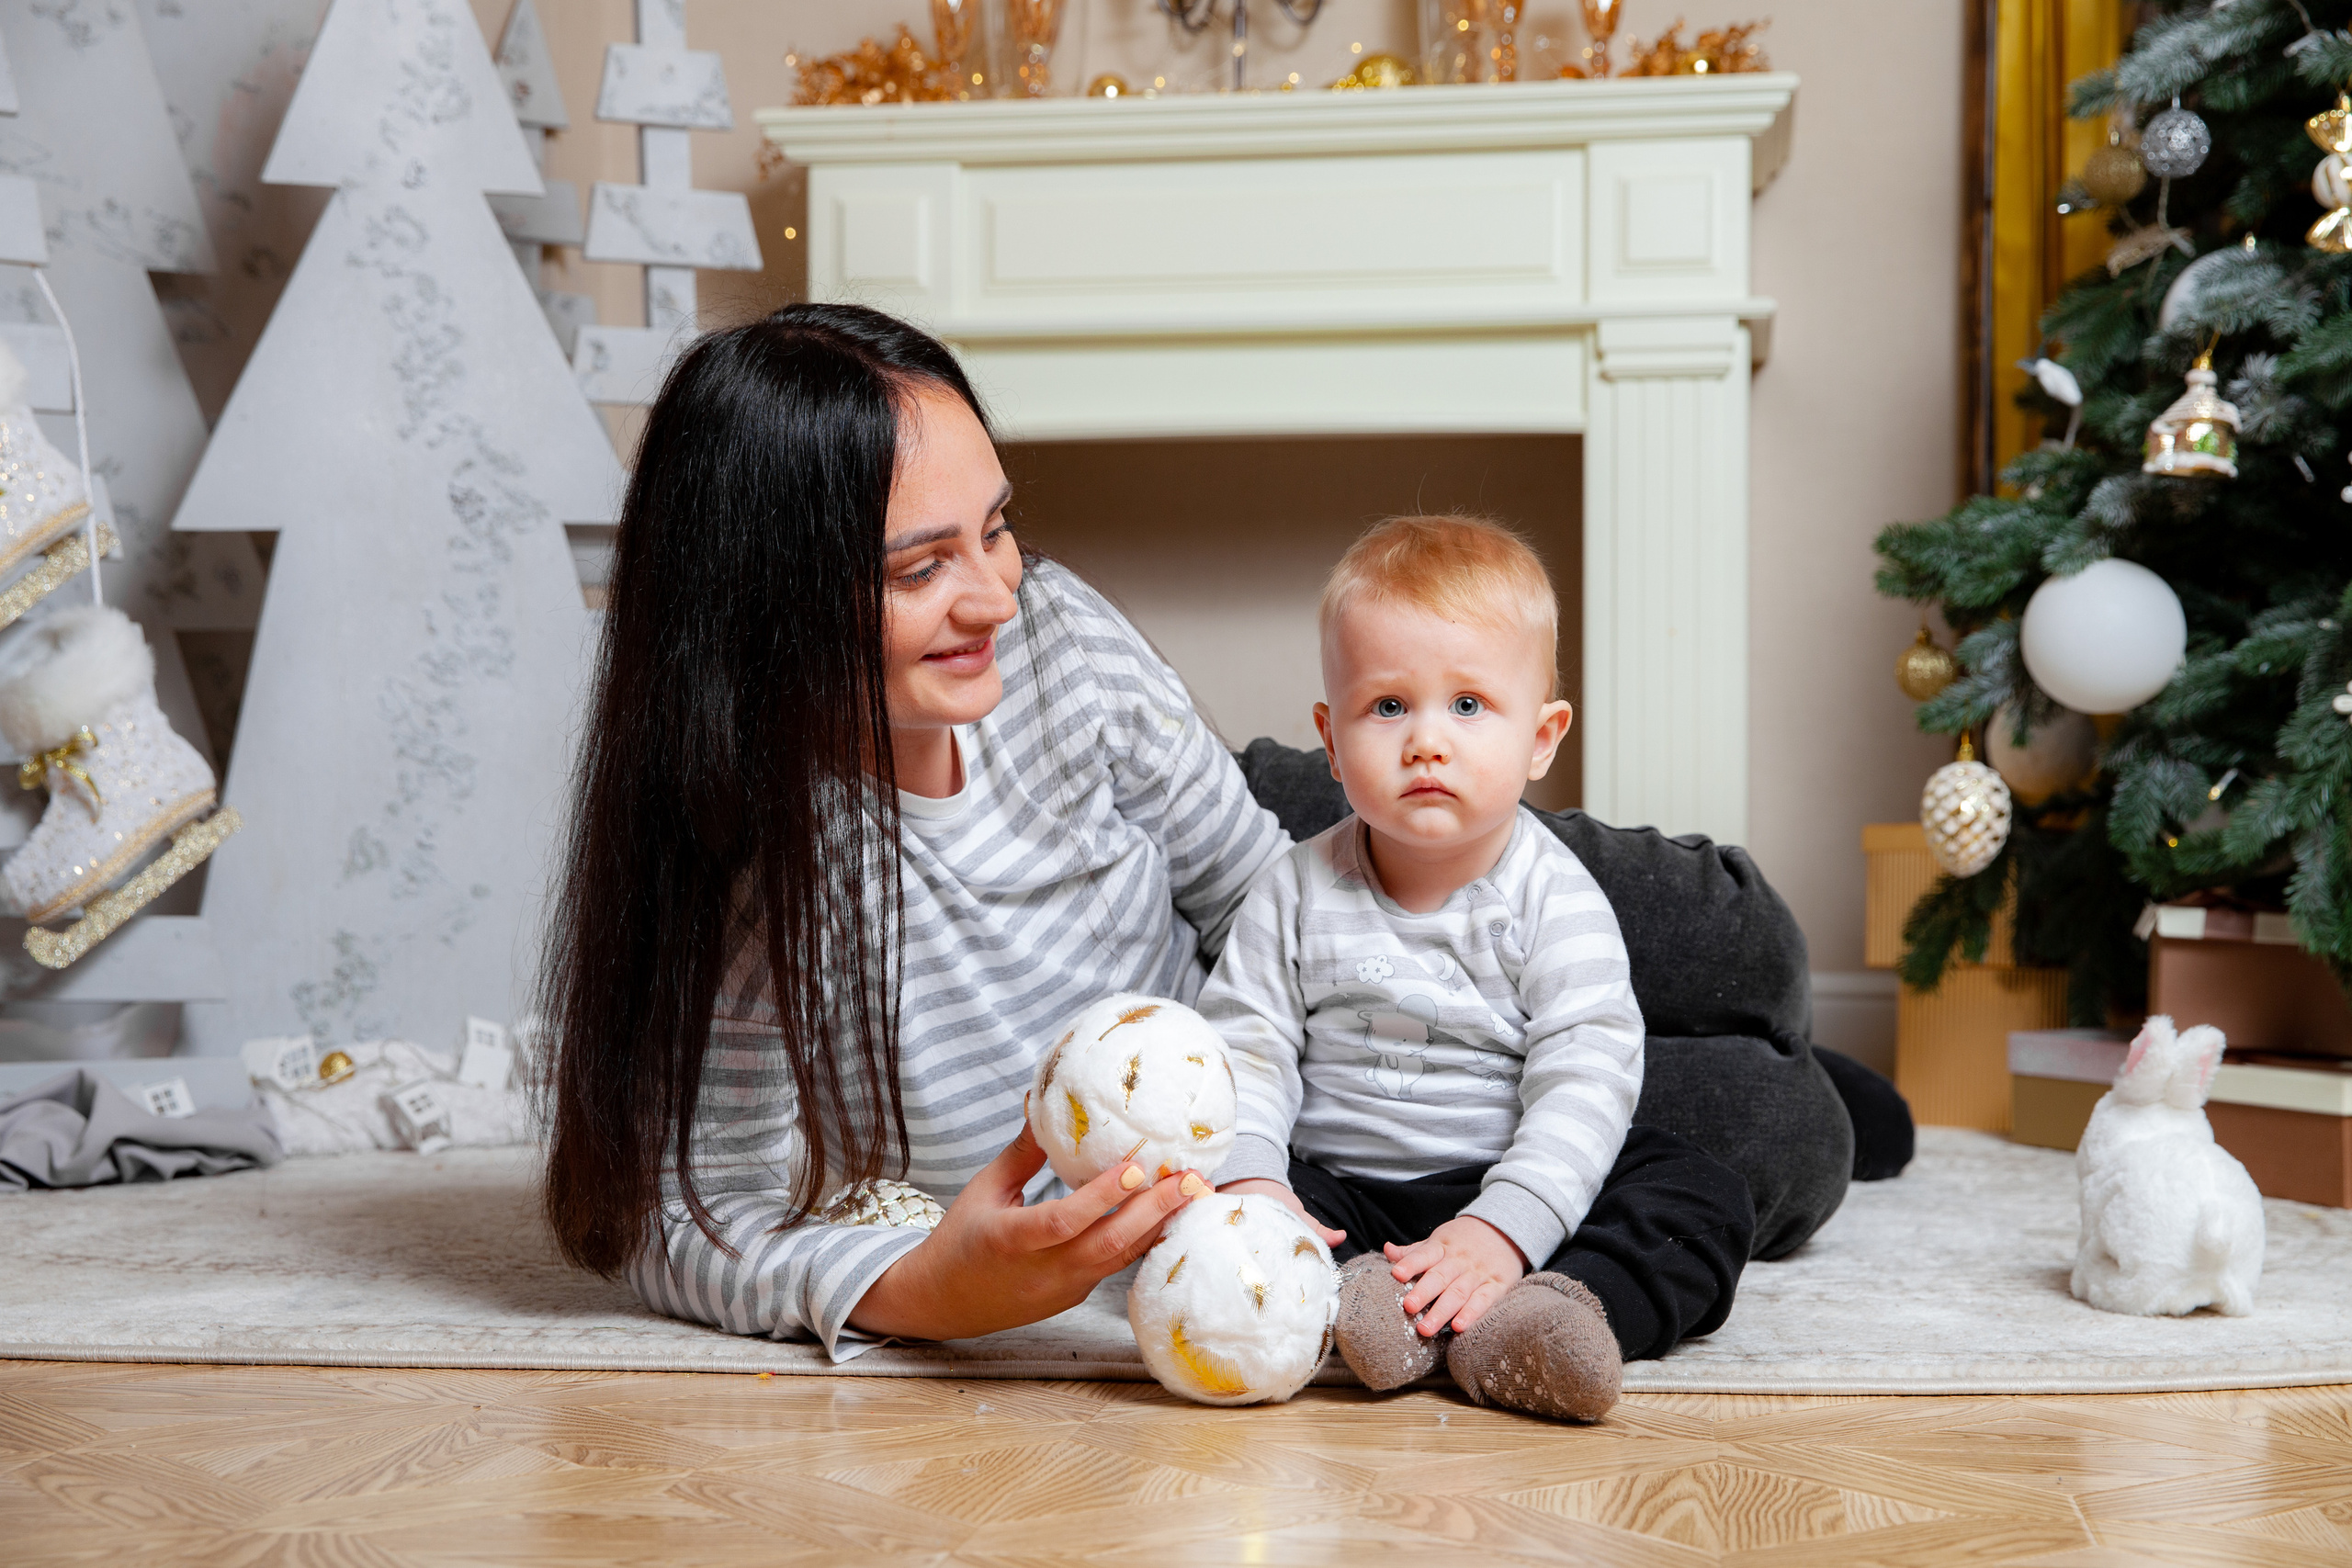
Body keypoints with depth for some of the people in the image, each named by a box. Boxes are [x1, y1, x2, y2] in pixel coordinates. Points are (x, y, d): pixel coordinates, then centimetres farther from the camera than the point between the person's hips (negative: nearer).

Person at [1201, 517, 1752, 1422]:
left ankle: (1525, 1322, -44)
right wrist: (1247, 1180, -22)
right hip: (1339, 1192, 1)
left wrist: (1502, 1230, -29)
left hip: (1509, 1188, -1)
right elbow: (1245, 1049, -2)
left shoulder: (1555, 901, -7)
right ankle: (1353, 1301, -41)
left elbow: (1584, 1079, -16)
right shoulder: (1297, 895, 1)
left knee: (1704, 1202, -22)